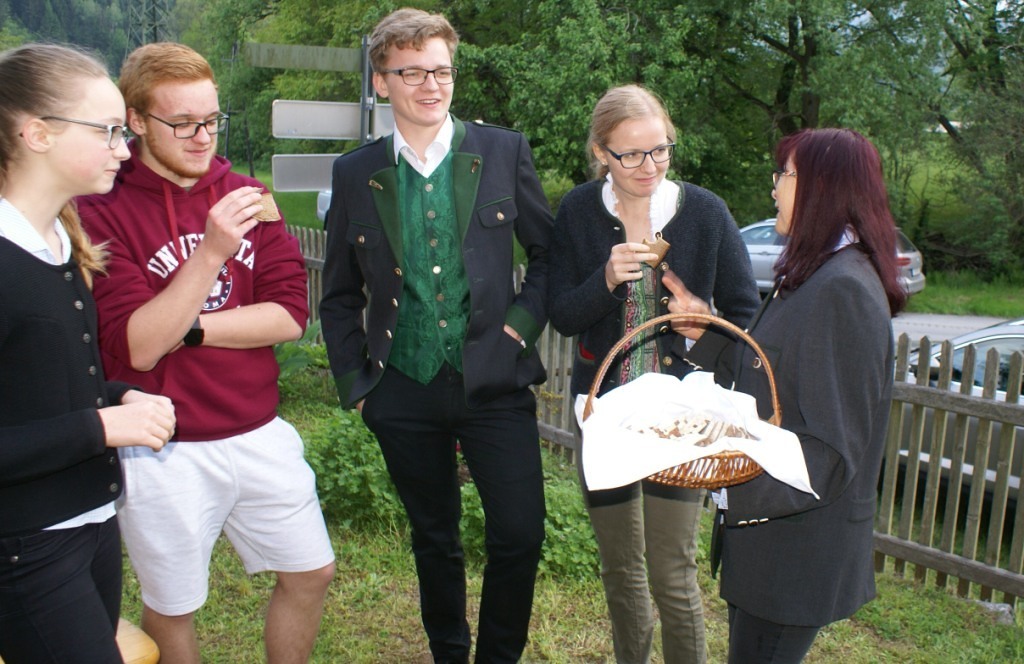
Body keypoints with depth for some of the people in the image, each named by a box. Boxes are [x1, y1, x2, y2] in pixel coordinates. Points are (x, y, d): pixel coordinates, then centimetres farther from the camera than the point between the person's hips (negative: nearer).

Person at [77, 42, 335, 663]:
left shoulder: (246, 197, 0)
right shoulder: (104, 211, -12)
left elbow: (290, 315, -6)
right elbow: (137, 348, -20)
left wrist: (187, 328, -16)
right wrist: (210, 251, -28)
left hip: (260, 435, 4)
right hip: (165, 451, -4)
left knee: (312, 574, 16)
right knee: (172, 610, 15)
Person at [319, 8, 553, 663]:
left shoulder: (504, 151, 0)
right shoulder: (356, 173, 4)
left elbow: (549, 250, 7)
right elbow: (340, 295, 10)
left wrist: (524, 319, -5)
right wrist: (354, 381, 5)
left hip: (494, 381, -1)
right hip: (404, 392, 2)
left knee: (520, 535, -3)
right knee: (434, 540, 16)